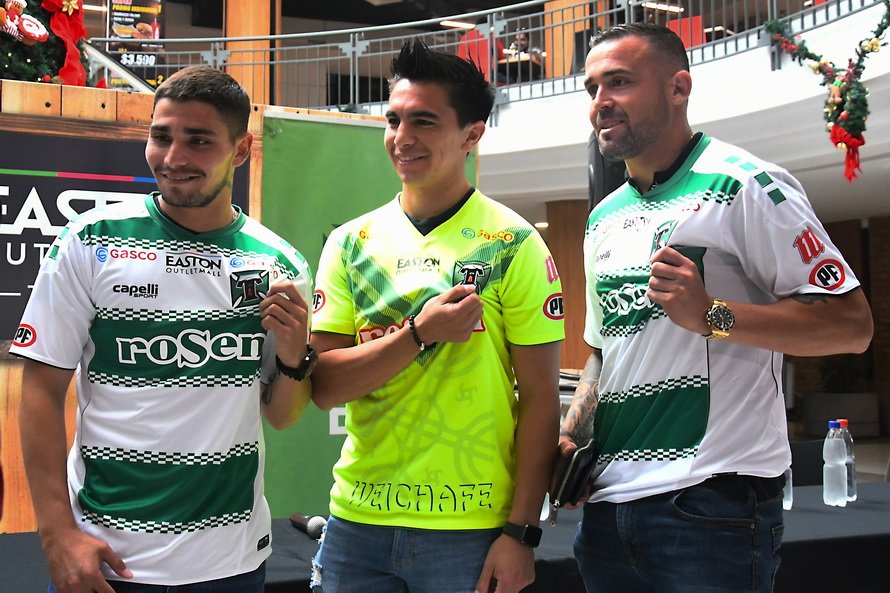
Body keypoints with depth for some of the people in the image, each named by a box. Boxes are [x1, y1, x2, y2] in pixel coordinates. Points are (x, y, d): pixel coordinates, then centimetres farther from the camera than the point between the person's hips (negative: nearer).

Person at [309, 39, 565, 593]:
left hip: (470, 529, -3)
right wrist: (419, 333, -17)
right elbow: (323, 386, -3)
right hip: (357, 521, 3)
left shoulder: (513, 245, -6)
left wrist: (521, 532, -10)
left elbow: (540, 397, -6)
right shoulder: (351, 242, 3)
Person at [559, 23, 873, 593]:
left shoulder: (746, 185, -7)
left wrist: (710, 315, -22)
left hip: (713, 503, -7)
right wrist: (568, 437, 7)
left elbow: (851, 324, -11)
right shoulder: (604, 218, 15)